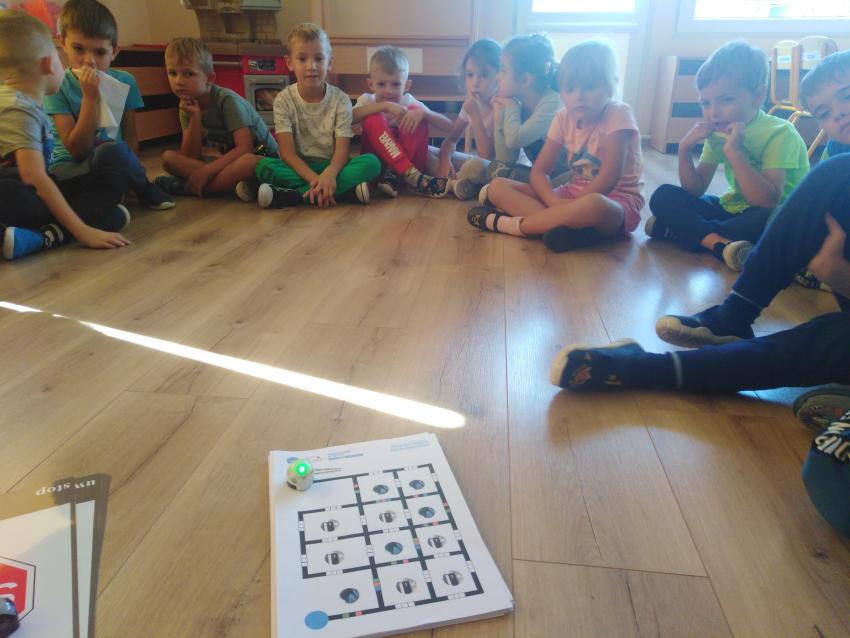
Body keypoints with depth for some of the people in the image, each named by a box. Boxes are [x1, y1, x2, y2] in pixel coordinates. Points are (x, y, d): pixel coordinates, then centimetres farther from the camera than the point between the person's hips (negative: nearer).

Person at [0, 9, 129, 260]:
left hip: (31, 193, 10)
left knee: (114, 181, -3)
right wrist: (83, 231, -28)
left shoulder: (29, 103, 14)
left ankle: (43, 236, -21)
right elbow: (34, 176, -24)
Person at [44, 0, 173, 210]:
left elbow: (131, 138, 4)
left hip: (113, 165, 3)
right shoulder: (57, 87, -9)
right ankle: (146, 191, -9)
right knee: (111, 149, -36)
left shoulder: (125, 82, 1)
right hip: (70, 168, -3)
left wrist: (132, 171, -13)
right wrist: (90, 98, -23)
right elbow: (78, 150, -16)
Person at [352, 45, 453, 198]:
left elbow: (448, 127, -9)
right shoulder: (367, 100, 0)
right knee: (373, 119, -24)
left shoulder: (409, 102, 0)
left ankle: (392, 175, -26)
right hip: (376, 162, -1)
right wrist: (385, 105, -32)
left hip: (407, 160, 1)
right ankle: (412, 176, -31)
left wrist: (422, 112, -27)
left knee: (416, 112, -16)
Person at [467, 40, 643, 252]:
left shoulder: (618, 114, -11)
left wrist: (567, 209, -21)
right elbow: (539, 171, -1)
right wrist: (556, 204, -20)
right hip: (570, 195, 6)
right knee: (497, 186, -8)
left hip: (616, 200, -6)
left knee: (592, 205, -45)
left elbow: (609, 177, -20)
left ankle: (510, 224, -27)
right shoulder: (564, 118, 4)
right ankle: (573, 224, -29)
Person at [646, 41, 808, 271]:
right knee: (663, 196, -8)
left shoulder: (780, 133, -19)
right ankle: (719, 242, -27)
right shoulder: (718, 132, 0)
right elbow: (695, 190, 1)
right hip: (732, 208, 6)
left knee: (764, 219, -41)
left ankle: (676, 229, -23)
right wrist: (685, 150, -14)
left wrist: (734, 151, -33)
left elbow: (769, 202, -31)